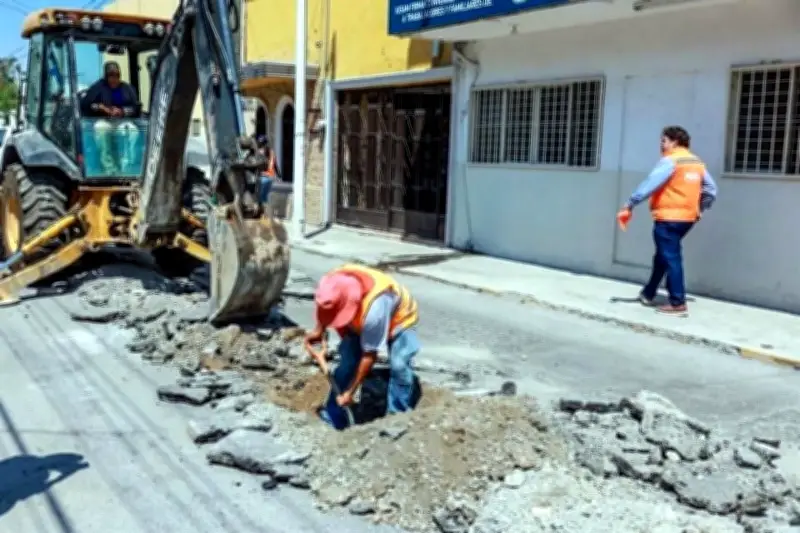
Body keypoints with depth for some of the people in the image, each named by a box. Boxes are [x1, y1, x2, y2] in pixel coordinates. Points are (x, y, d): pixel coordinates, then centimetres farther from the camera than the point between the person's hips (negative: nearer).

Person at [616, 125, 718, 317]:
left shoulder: (670, 161, -13)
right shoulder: (697, 162, 13)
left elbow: (650, 184, -21)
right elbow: (711, 189, 17)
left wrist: (629, 206, -22)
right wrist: (700, 209, 26)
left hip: (668, 218, -9)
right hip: (687, 218, 9)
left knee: (670, 258, -4)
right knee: (663, 256, 19)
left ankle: (678, 304, -2)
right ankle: (648, 294, 30)